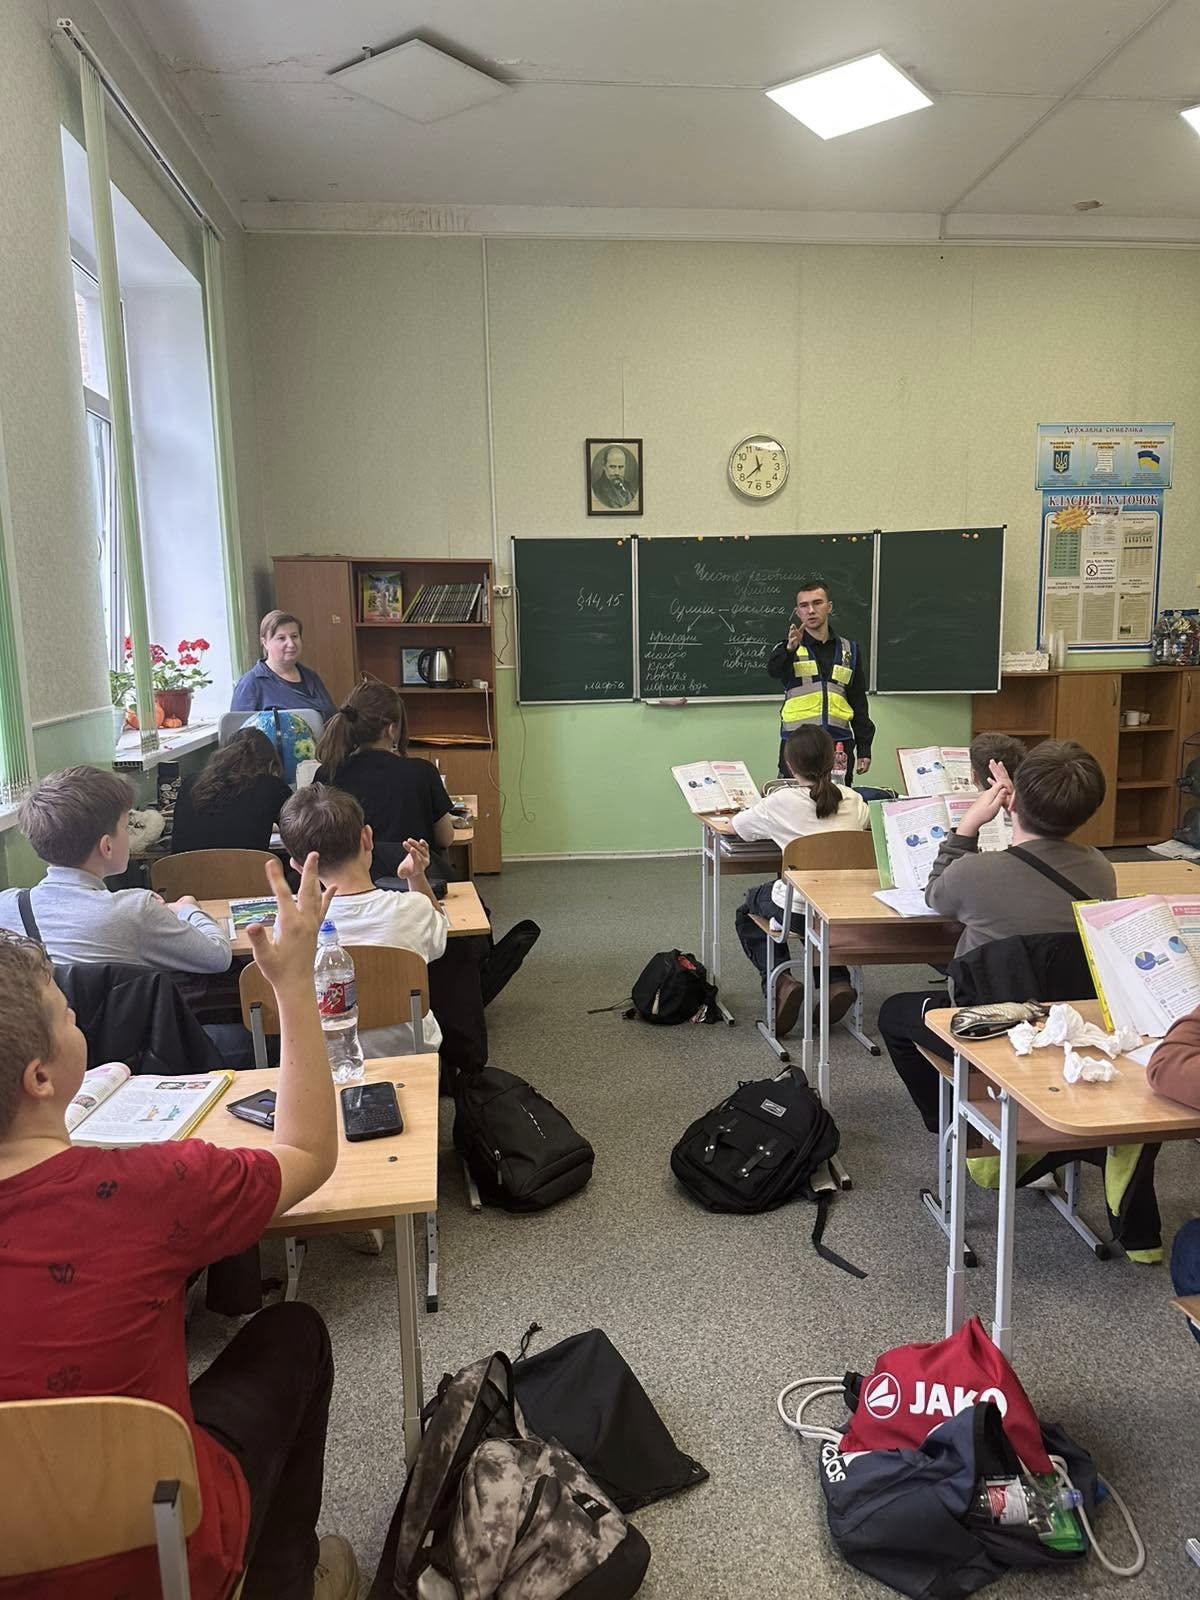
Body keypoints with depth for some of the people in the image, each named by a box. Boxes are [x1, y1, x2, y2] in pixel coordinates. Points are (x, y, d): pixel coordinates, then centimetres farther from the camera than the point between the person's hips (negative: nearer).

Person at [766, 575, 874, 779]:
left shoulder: (849, 650, 13)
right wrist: (790, 648, -41)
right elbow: (775, 670, -20)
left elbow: (859, 702, 15)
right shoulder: (789, 649, 4)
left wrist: (864, 747, 11)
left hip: (839, 743, 3)